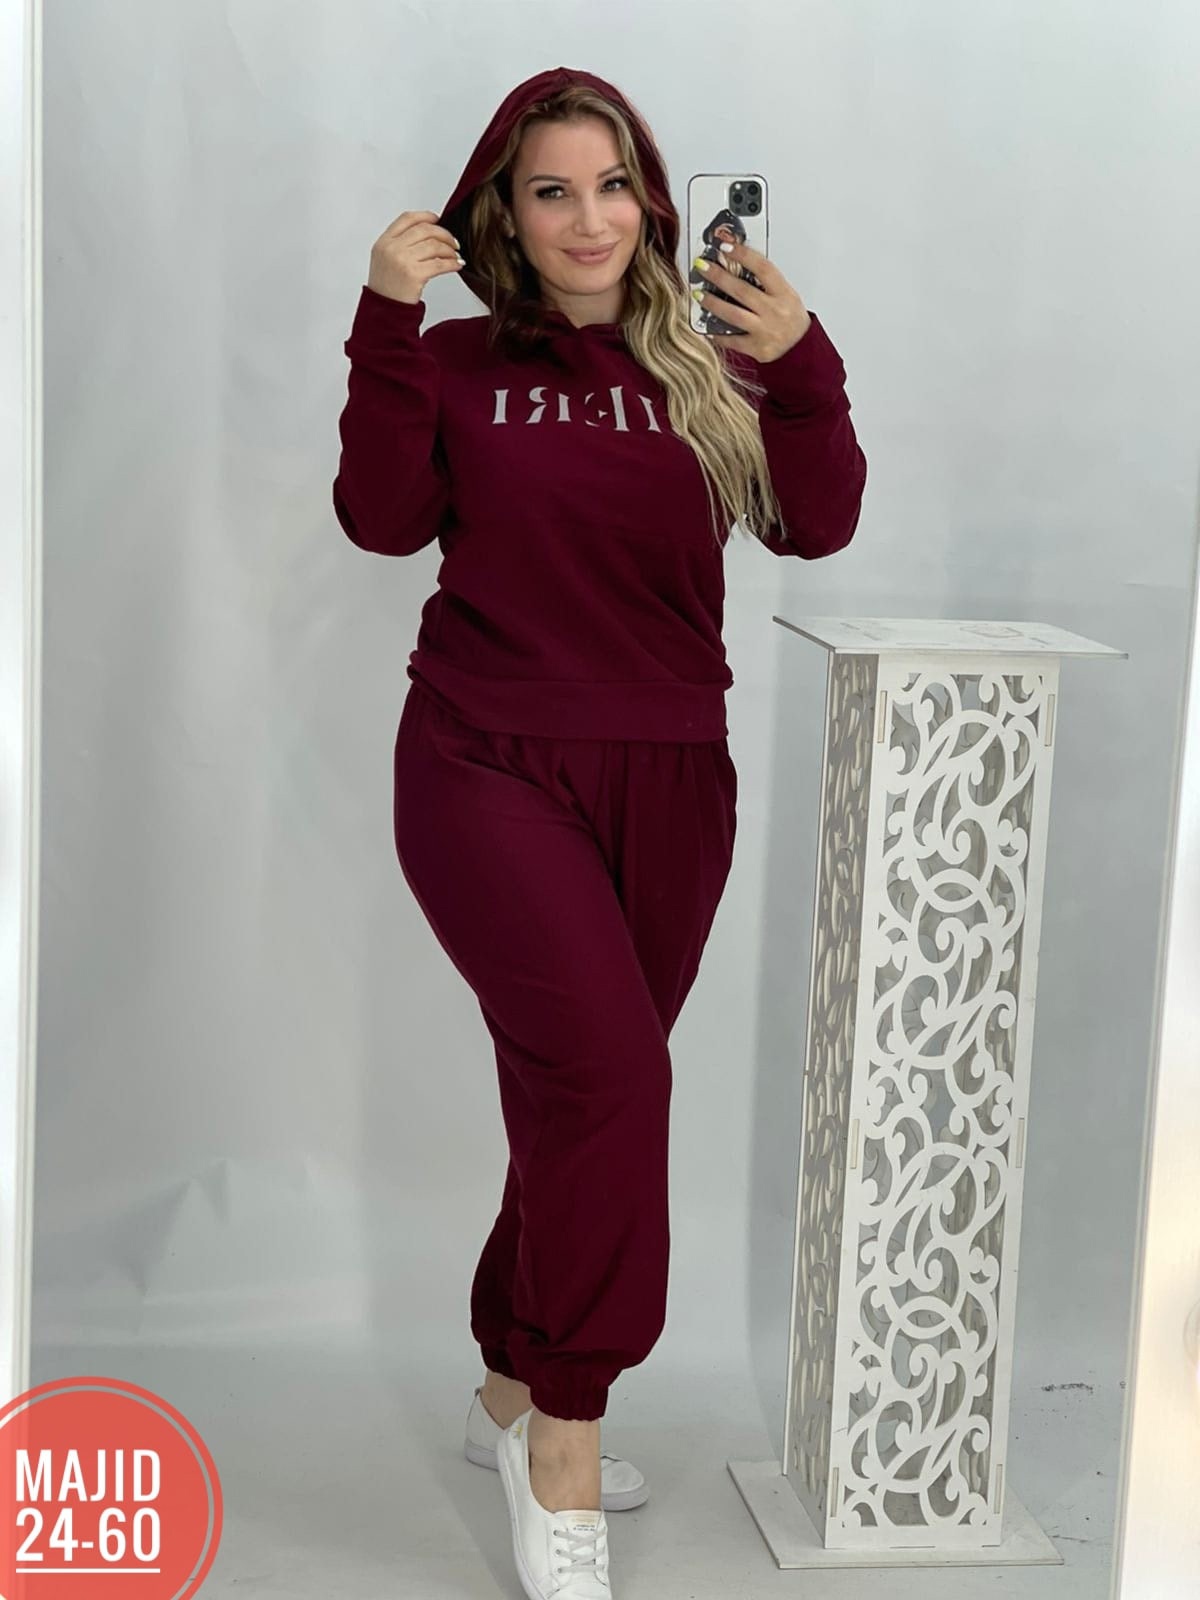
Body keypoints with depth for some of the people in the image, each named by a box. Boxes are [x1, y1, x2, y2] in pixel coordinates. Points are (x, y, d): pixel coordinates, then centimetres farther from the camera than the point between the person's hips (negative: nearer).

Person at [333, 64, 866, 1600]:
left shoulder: (707, 366, 6)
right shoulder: (461, 361, 3)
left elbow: (815, 525, -5)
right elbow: (383, 519, -10)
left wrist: (801, 368, -18)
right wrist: (385, 324, -14)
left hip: (666, 783, 4)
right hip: (491, 770, -3)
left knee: (576, 1099, 12)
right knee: (610, 1069, -22)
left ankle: (511, 1396, 33)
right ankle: (565, 1448, -8)